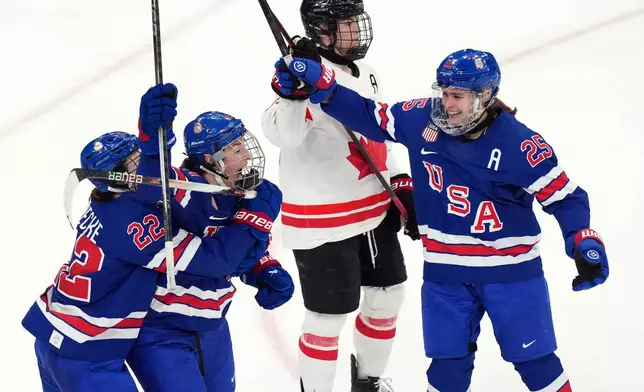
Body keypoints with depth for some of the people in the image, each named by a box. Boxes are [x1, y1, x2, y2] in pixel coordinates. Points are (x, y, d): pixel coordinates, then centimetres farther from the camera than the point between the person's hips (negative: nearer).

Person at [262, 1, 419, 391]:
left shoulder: (364, 73, 9)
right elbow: (283, 133, -35)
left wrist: (402, 185, 15)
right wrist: (292, 92, -51)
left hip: (374, 212, 9)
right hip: (324, 222, -9)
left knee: (387, 295, 19)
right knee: (330, 316, -1)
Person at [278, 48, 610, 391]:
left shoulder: (518, 144, -19)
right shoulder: (422, 118, -8)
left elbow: (564, 196, -13)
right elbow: (371, 117, 4)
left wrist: (583, 241, -27)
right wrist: (320, 85, -4)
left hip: (511, 269, -3)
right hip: (445, 270, 3)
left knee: (534, 360, 4)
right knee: (448, 364, 10)